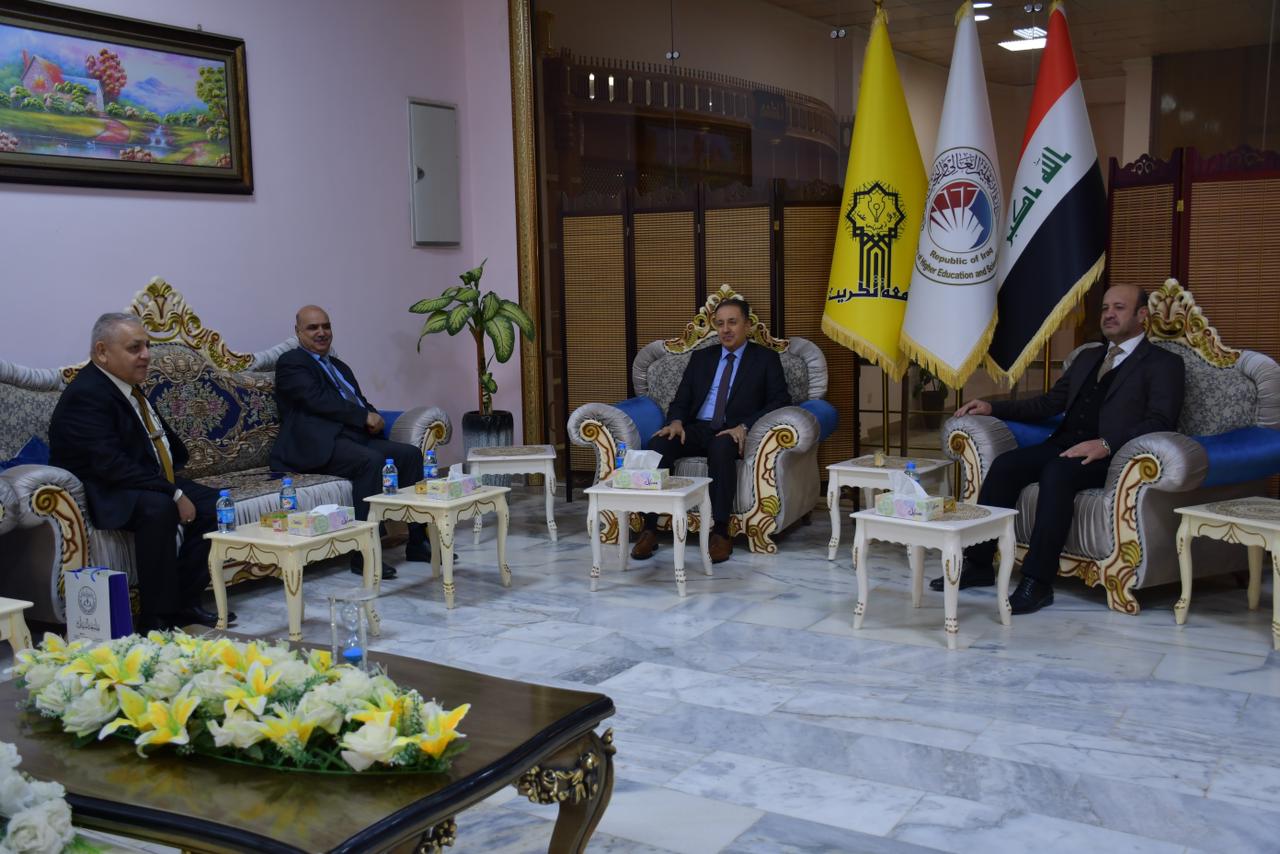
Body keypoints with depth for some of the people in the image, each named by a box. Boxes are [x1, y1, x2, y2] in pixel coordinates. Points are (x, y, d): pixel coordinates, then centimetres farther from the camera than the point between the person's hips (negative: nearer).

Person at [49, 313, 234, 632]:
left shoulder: (124, 384, 9)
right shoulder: (86, 395, -20)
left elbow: (158, 435, 21)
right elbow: (110, 465, -28)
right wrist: (174, 493, -27)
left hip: (151, 480, 10)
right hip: (102, 497, -10)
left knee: (212, 503, -2)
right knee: (159, 508, -35)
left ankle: (184, 602, 2)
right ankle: (156, 618, -26)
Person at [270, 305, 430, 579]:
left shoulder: (339, 366, 30)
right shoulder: (291, 362, 4)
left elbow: (361, 402, 22)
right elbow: (318, 400, -11)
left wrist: (374, 417, -3)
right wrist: (364, 417, -11)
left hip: (356, 437, 8)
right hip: (319, 445, -8)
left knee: (410, 453, -10)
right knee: (371, 461, -33)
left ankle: (417, 543, -7)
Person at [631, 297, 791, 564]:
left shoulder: (765, 358, 10)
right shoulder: (701, 357, 21)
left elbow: (780, 401, -2)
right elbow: (681, 399, 16)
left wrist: (745, 426, -17)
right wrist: (676, 421, -8)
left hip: (732, 433, -3)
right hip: (696, 429, 4)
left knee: (721, 448, -39)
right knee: (658, 444, -27)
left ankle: (720, 533, -32)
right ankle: (649, 530, -27)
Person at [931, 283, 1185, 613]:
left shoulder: (1164, 364, 8)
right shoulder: (1087, 359, 29)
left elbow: (1160, 422, -7)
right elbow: (1048, 403, 28)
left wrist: (1106, 444, -23)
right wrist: (993, 407, 13)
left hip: (1107, 455, -6)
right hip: (1063, 445, 6)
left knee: (1057, 472, -35)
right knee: (1004, 465, -20)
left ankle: (1037, 580, -34)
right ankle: (978, 564, -17)